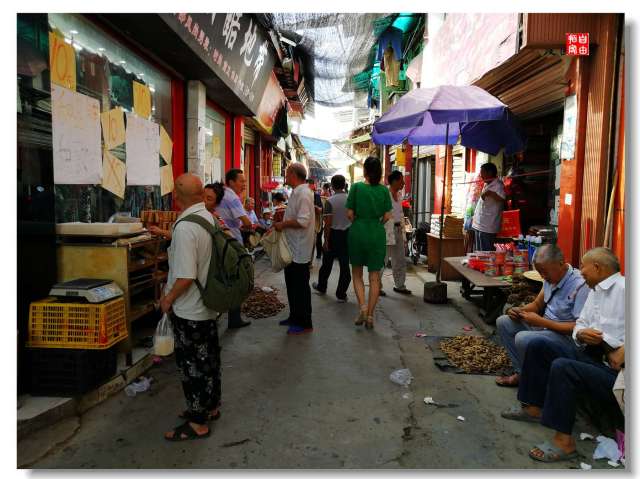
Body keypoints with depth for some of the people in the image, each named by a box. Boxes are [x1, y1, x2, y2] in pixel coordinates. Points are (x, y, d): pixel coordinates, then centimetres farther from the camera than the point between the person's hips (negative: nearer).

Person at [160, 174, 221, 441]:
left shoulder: (185, 228, -25)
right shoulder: (210, 219, 1)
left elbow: (186, 277, -26)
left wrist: (168, 299, -9)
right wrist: (169, 242, 26)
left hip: (189, 310, -8)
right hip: (209, 304, 8)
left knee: (192, 365, 5)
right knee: (209, 357, 20)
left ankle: (198, 423, 19)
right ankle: (210, 406, 37)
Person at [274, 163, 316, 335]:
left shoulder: (303, 193, -19)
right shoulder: (297, 192, 14)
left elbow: (303, 221, -27)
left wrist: (283, 224, -18)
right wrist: (282, 222, 11)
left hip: (299, 250, -11)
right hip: (293, 248, 11)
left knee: (300, 287, 0)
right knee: (292, 284, 20)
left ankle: (304, 323, 11)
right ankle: (294, 316, 33)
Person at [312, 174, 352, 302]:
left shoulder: (330, 201, -12)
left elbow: (328, 223, -14)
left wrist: (326, 240, -8)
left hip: (334, 234, -2)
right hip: (347, 234, 2)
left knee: (327, 263, 15)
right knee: (345, 265, 6)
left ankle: (321, 287, 33)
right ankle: (341, 294, 9)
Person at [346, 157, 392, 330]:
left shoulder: (356, 187, -6)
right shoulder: (384, 190, 0)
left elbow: (349, 213, -6)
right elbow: (387, 216, -1)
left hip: (358, 232, -1)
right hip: (377, 234, 2)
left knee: (357, 273, 15)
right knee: (374, 277, 8)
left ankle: (362, 306, -4)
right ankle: (370, 315, 10)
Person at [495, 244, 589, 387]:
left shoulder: (580, 285, -24)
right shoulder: (550, 278, 1)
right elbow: (537, 305, 15)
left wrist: (542, 322, -25)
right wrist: (519, 311, -6)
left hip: (565, 336, -9)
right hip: (544, 325, 9)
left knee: (523, 338, -30)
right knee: (503, 322, 2)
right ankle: (520, 372, 2)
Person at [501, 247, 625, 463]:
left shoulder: (624, 289, -15)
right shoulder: (594, 291, 14)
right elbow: (579, 324, 16)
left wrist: (622, 354, -23)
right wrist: (581, 333, -6)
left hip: (614, 372, -9)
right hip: (590, 355, 9)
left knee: (561, 367, -31)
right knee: (538, 345, 3)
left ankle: (564, 441, -19)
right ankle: (534, 407, 11)